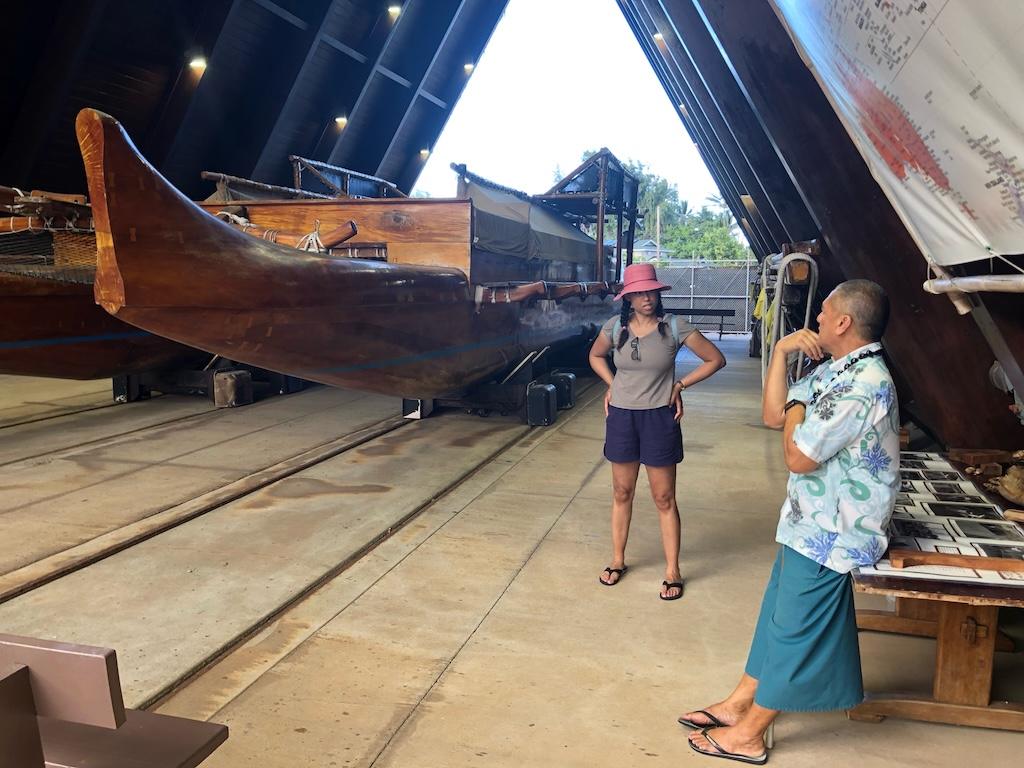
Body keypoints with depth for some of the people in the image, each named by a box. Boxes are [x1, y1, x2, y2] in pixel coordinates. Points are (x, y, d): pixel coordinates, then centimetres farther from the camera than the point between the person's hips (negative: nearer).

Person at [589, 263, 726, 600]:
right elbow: (595, 356, 18)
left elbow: (715, 359, -1)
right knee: (621, 493, 14)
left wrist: (680, 385, -4)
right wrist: (612, 385, 5)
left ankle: (672, 571, 17)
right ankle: (618, 560, 29)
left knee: (664, 498, 5)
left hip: (659, 418, -2)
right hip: (621, 417, 3)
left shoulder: (674, 327, -10)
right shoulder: (615, 326, -2)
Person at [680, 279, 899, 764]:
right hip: (811, 524, 9)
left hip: (831, 533, -9)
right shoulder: (836, 369, 5)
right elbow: (772, 416, 8)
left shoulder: (863, 385, -26)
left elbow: (797, 457, -25)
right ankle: (739, 704, 34)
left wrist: (796, 409, -7)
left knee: (794, 628, 4)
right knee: (777, 615, 18)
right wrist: (780, 352, -1)